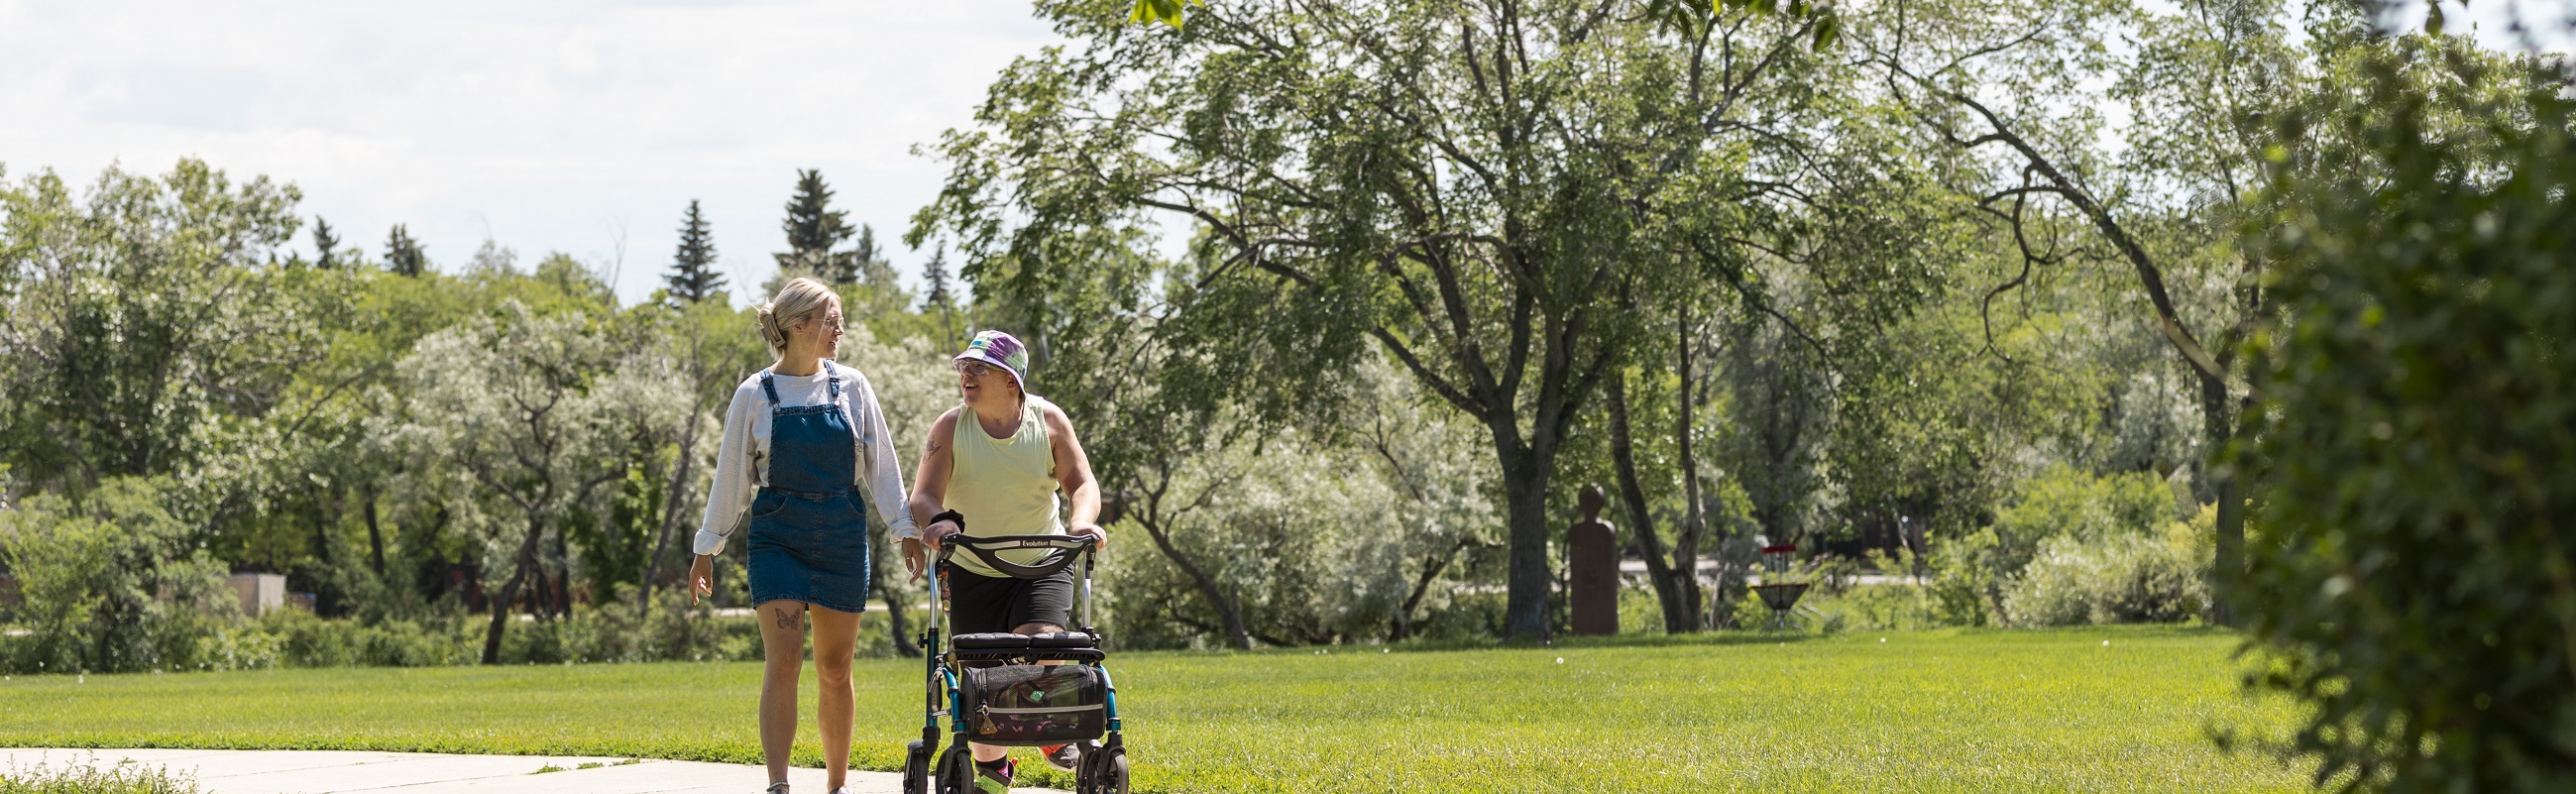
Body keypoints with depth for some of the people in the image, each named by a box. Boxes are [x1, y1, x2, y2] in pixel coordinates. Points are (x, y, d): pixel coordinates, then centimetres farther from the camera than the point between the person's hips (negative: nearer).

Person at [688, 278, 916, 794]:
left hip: (842, 537, 2)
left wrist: (904, 529, 3)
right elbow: (731, 475, 5)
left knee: (835, 670, 6)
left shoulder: (851, 387, 5)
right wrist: (707, 548, 7)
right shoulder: (756, 394, 0)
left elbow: (880, 466, 9)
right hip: (778, 536, -2)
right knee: (782, 661, -14)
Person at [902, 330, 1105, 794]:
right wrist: (936, 521, -41)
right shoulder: (951, 427, -9)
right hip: (971, 569, 1)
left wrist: (1082, 521, -31)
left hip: (1042, 565, -1)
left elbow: (1081, 482, -9)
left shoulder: (1048, 420, -6)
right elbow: (924, 496, -17)